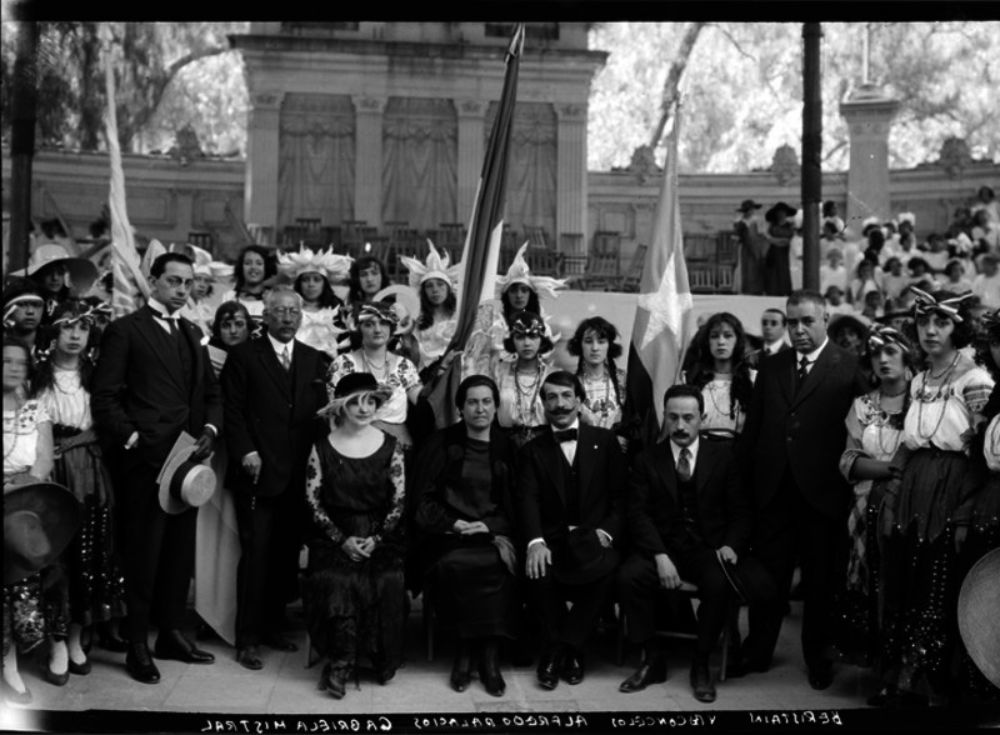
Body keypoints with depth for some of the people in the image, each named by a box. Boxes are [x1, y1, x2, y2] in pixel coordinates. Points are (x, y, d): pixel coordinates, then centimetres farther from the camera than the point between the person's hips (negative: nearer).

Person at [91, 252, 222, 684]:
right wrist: (133, 439, -15)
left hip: (188, 457, 6)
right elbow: (104, 397, -8)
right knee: (142, 553, 0)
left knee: (181, 551, 12)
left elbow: (211, 394, 18)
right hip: (145, 459, -6)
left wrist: (210, 430, 1)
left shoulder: (192, 334, 17)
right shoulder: (125, 331, -2)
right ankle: (137, 646, 9)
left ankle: (171, 633, 23)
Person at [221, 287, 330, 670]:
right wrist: (246, 452, -12)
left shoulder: (316, 360, 14)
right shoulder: (243, 356, 3)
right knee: (256, 555, -3)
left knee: (288, 553, 7)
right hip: (258, 473, -4)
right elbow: (232, 411, -2)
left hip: (300, 475, 4)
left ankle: (273, 625, 21)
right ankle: (247, 638, 6)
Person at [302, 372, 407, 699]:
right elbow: (313, 501, 0)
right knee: (336, 581, -27)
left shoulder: (390, 446, 4)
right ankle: (341, 661, -13)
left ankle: (382, 659, -7)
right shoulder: (322, 448, 2)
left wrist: (378, 539, -11)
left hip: (381, 535, 1)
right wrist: (342, 539, -11)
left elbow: (399, 501, 2)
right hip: (335, 536, -1)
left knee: (388, 582, -25)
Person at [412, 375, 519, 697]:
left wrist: (488, 528, -10)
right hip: (448, 536, -1)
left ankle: (469, 652, -18)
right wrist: (455, 524, -10)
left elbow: (515, 504, 8)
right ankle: (482, 653, -15)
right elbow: (423, 499, 4)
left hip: (493, 534, 1)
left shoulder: (506, 447, 11)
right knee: (455, 566, -32)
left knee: (505, 565, -30)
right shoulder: (442, 443, 7)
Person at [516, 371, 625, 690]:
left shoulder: (604, 441, 14)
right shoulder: (532, 450, 12)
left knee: (606, 569, -32)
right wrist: (535, 541, -22)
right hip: (552, 539, 0)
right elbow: (527, 498, -4)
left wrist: (608, 530, -10)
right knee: (538, 573, -32)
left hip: (593, 538, 0)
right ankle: (569, 652, -7)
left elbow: (621, 494, 9)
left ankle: (558, 651, -13)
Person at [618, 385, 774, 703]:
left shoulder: (723, 456, 8)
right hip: (662, 546, 1)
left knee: (720, 583, -33)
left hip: (708, 548, -1)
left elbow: (740, 512, 6)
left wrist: (731, 546, -14)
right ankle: (652, 659, -9)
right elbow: (638, 513, -2)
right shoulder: (646, 460, 7)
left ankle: (701, 663, -9)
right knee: (628, 576, -29)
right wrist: (660, 555, -18)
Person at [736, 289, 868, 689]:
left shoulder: (849, 367, -4)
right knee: (767, 574, 10)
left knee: (820, 580, 10)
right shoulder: (771, 367, 11)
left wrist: (851, 479, -12)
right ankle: (757, 651, 23)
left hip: (822, 491, -3)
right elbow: (752, 427, 10)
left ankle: (817, 657, 26)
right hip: (773, 490, 4)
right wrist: (745, 478, 3)